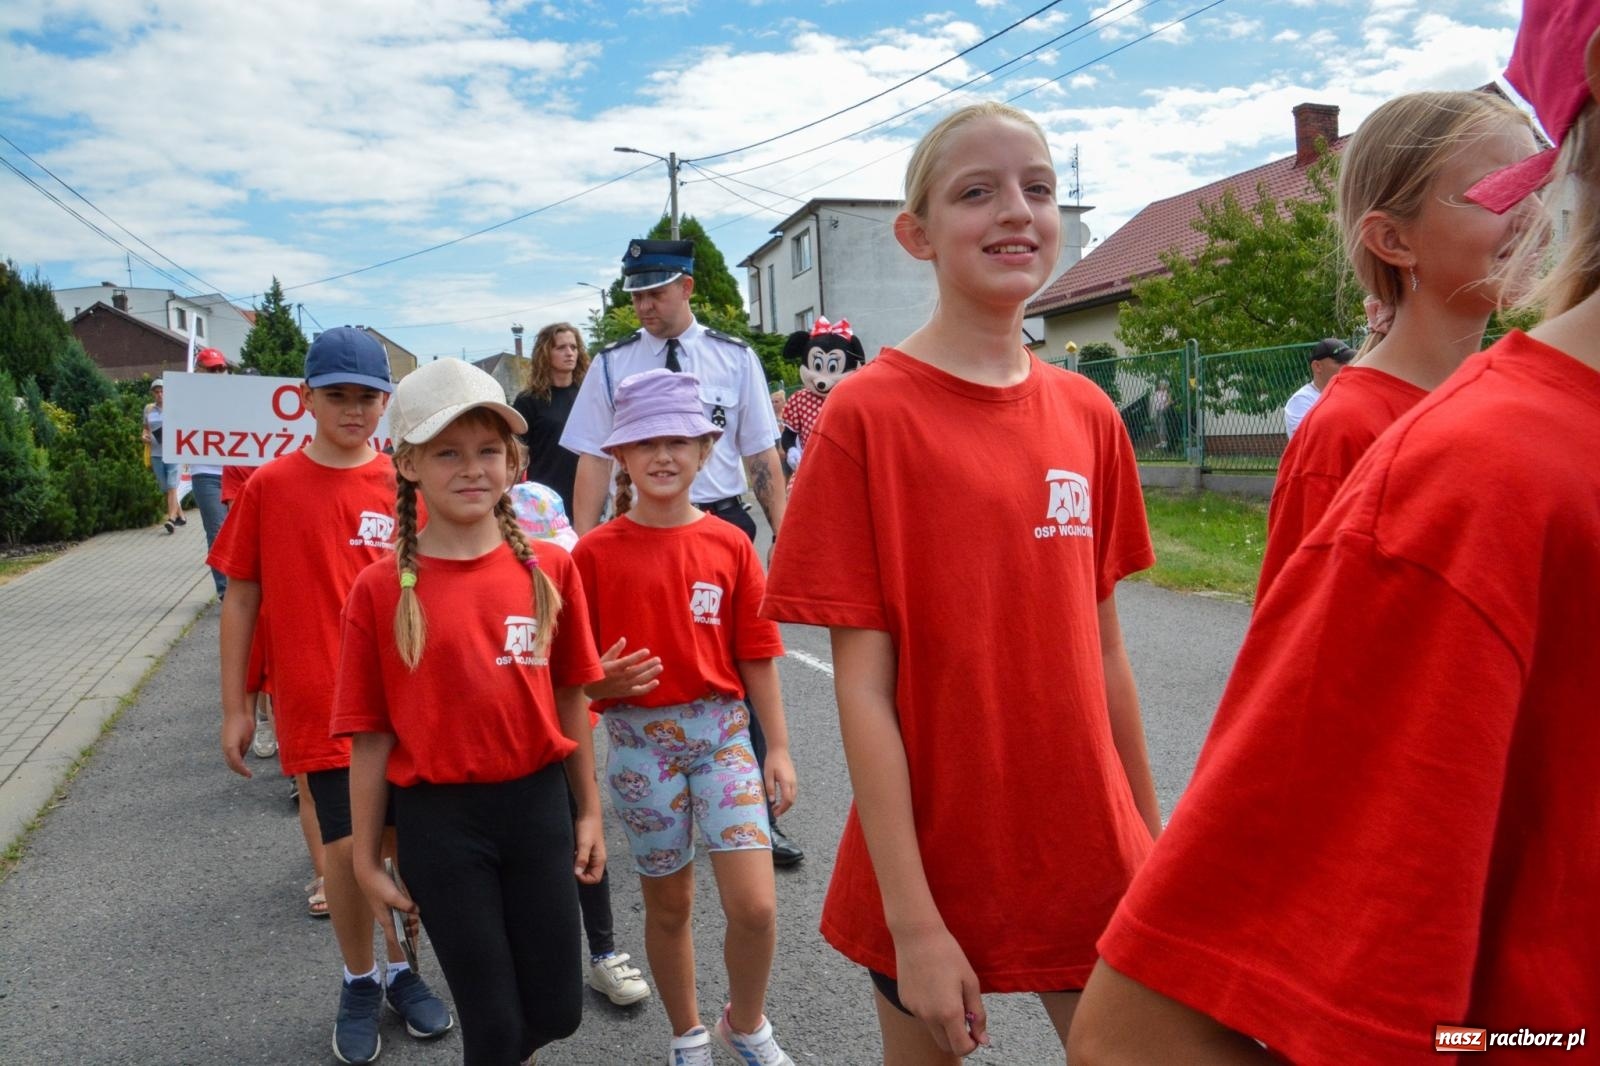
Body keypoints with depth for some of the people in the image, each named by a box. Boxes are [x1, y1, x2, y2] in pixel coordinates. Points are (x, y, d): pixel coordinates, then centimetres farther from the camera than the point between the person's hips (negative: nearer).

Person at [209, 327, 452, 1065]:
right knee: (347, 847, 2)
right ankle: (359, 983, 27)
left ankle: (401, 969, 33)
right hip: (318, 702, -1)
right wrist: (234, 707, 2)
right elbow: (240, 598, 2)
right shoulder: (270, 486, -3)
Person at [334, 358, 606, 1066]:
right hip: (439, 816, -2)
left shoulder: (548, 568, -3)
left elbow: (570, 696, 5)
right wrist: (367, 860, 1)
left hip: (537, 801, 3)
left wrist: (589, 811, 9)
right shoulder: (381, 589, -9)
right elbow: (370, 735, -4)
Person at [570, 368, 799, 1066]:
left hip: (722, 731, 1)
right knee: (669, 905, 13)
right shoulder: (595, 552, -5)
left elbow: (756, 654, 2)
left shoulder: (729, 545, -1)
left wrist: (778, 747, 3)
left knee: (755, 906, -5)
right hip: (640, 739, -1)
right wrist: (604, 679, -22)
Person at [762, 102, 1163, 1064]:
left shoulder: (1088, 415, 1)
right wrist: (913, 921, -14)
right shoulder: (868, 415, -13)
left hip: (1090, 858, 4)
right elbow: (863, 687, -14)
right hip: (935, 862, -3)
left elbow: (1102, 648, 7)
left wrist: (1149, 837, 11)